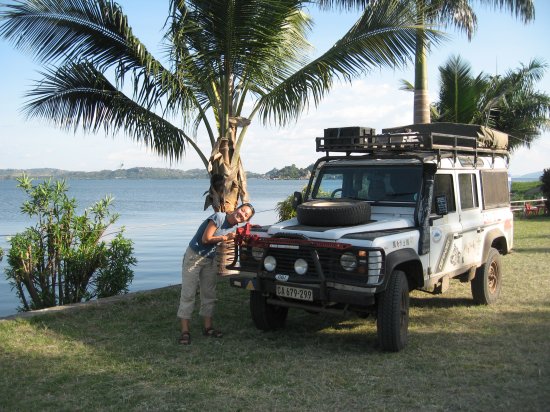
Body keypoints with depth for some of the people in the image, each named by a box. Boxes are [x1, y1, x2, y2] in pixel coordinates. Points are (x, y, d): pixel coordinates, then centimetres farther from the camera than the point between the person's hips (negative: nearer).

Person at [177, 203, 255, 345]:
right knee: (188, 294, -6)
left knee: (209, 294, 9)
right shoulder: (219, 217, -20)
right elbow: (206, 239, -22)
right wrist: (226, 237, -17)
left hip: (210, 260, 8)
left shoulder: (233, 227, 3)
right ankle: (185, 331, -5)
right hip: (194, 257, -8)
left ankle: (208, 327, 18)